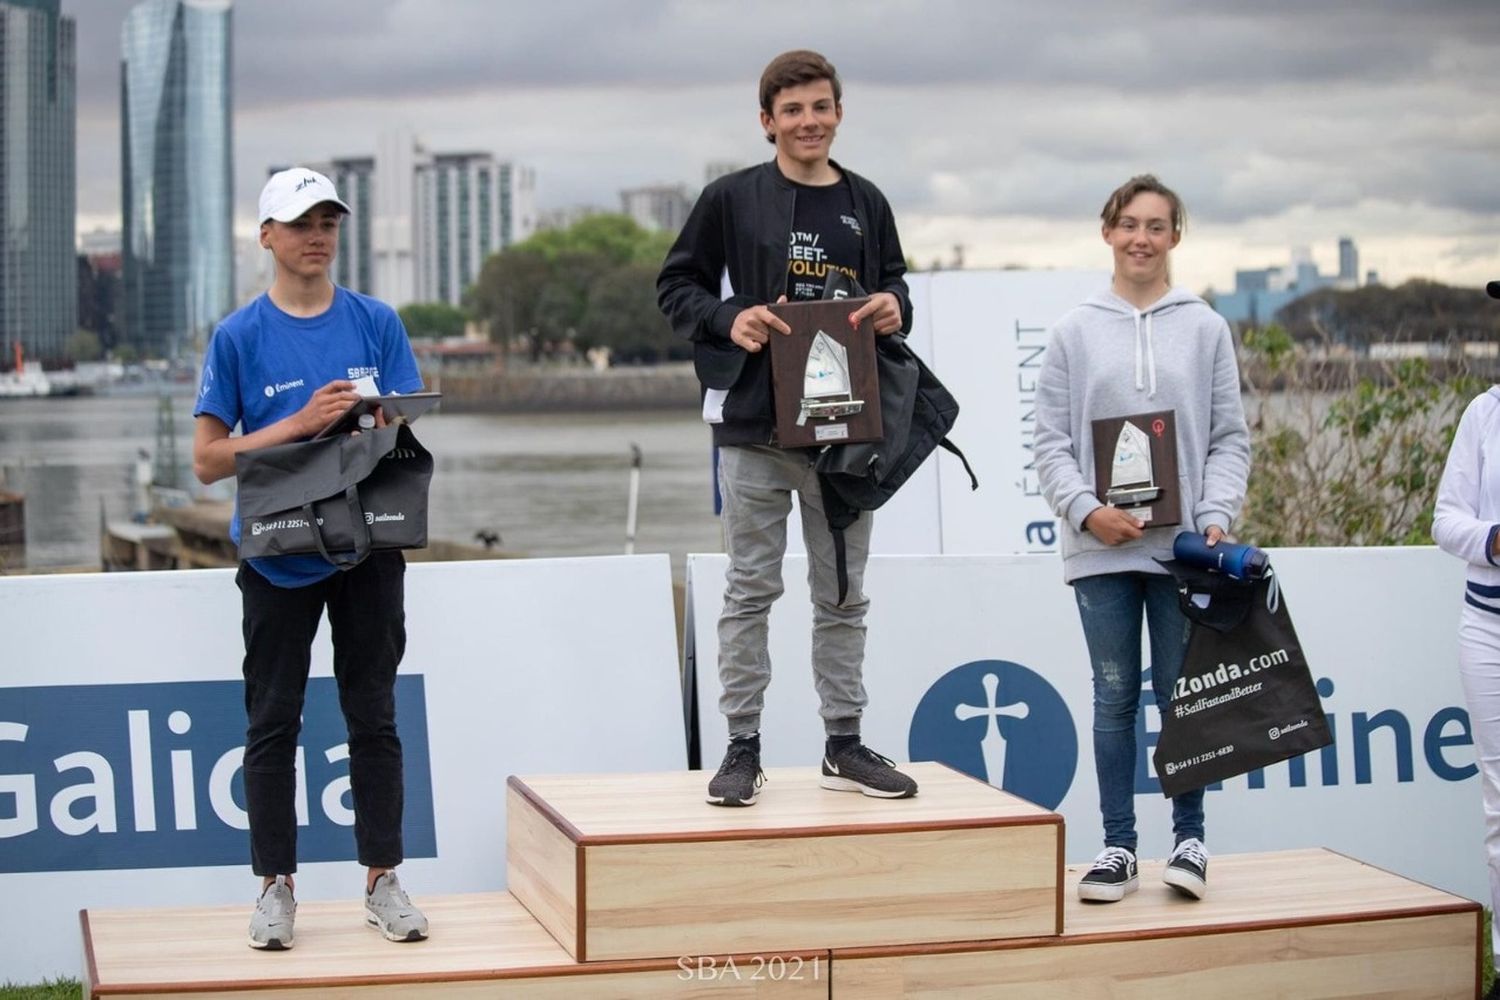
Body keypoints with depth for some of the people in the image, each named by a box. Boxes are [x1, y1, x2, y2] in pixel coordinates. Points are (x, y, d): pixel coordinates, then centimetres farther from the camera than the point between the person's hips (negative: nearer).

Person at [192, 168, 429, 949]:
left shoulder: (376, 323, 4)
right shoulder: (239, 336, -1)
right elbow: (209, 459, -5)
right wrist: (300, 424, -17)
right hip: (278, 555, -1)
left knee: (373, 716, 6)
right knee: (273, 722, 3)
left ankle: (382, 882, 14)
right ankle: (275, 885, 12)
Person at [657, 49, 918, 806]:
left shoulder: (866, 204, 9)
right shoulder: (731, 199, -1)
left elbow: (894, 284, 18)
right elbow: (675, 285, 2)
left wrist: (896, 308, -5)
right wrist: (727, 320, -16)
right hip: (754, 428, -3)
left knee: (843, 595, 10)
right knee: (750, 590, 3)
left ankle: (844, 744, 20)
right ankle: (742, 746, 10)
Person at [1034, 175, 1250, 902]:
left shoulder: (1205, 329, 6)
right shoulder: (1073, 332, 5)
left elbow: (1231, 436, 4)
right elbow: (1050, 441, 2)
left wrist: (1216, 516, -9)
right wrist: (1086, 510, -12)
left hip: (1183, 545, 0)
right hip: (1100, 550, 0)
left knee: (1181, 695, 4)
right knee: (1114, 698, 6)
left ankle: (1189, 837, 15)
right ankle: (1118, 847, 12)